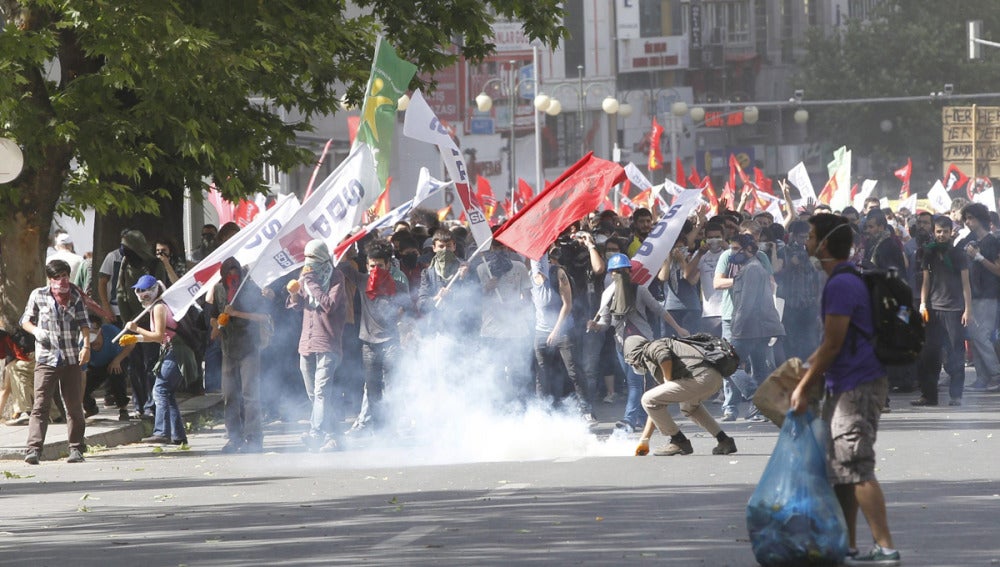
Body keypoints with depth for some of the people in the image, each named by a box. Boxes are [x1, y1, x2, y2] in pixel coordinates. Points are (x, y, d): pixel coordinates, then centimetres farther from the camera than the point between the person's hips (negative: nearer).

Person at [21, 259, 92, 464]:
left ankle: (76, 449, 14)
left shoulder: (75, 296, 8)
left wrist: (86, 345, -8)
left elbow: (83, 322, 6)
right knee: (40, 404, -12)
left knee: (74, 405, 6)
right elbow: (26, 320, 12)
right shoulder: (38, 295, 4)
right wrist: (36, 331, -10)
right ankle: (33, 449, -18)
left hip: (72, 359, 2)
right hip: (46, 359, -2)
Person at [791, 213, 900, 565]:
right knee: (839, 467, 14)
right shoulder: (845, 281, 17)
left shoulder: (841, 285, -16)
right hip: (846, 387, 11)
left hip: (857, 387, -11)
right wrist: (806, 370, 22)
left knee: (856, 468, -13)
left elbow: (833, 345, -18)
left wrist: (804, 388, -11)